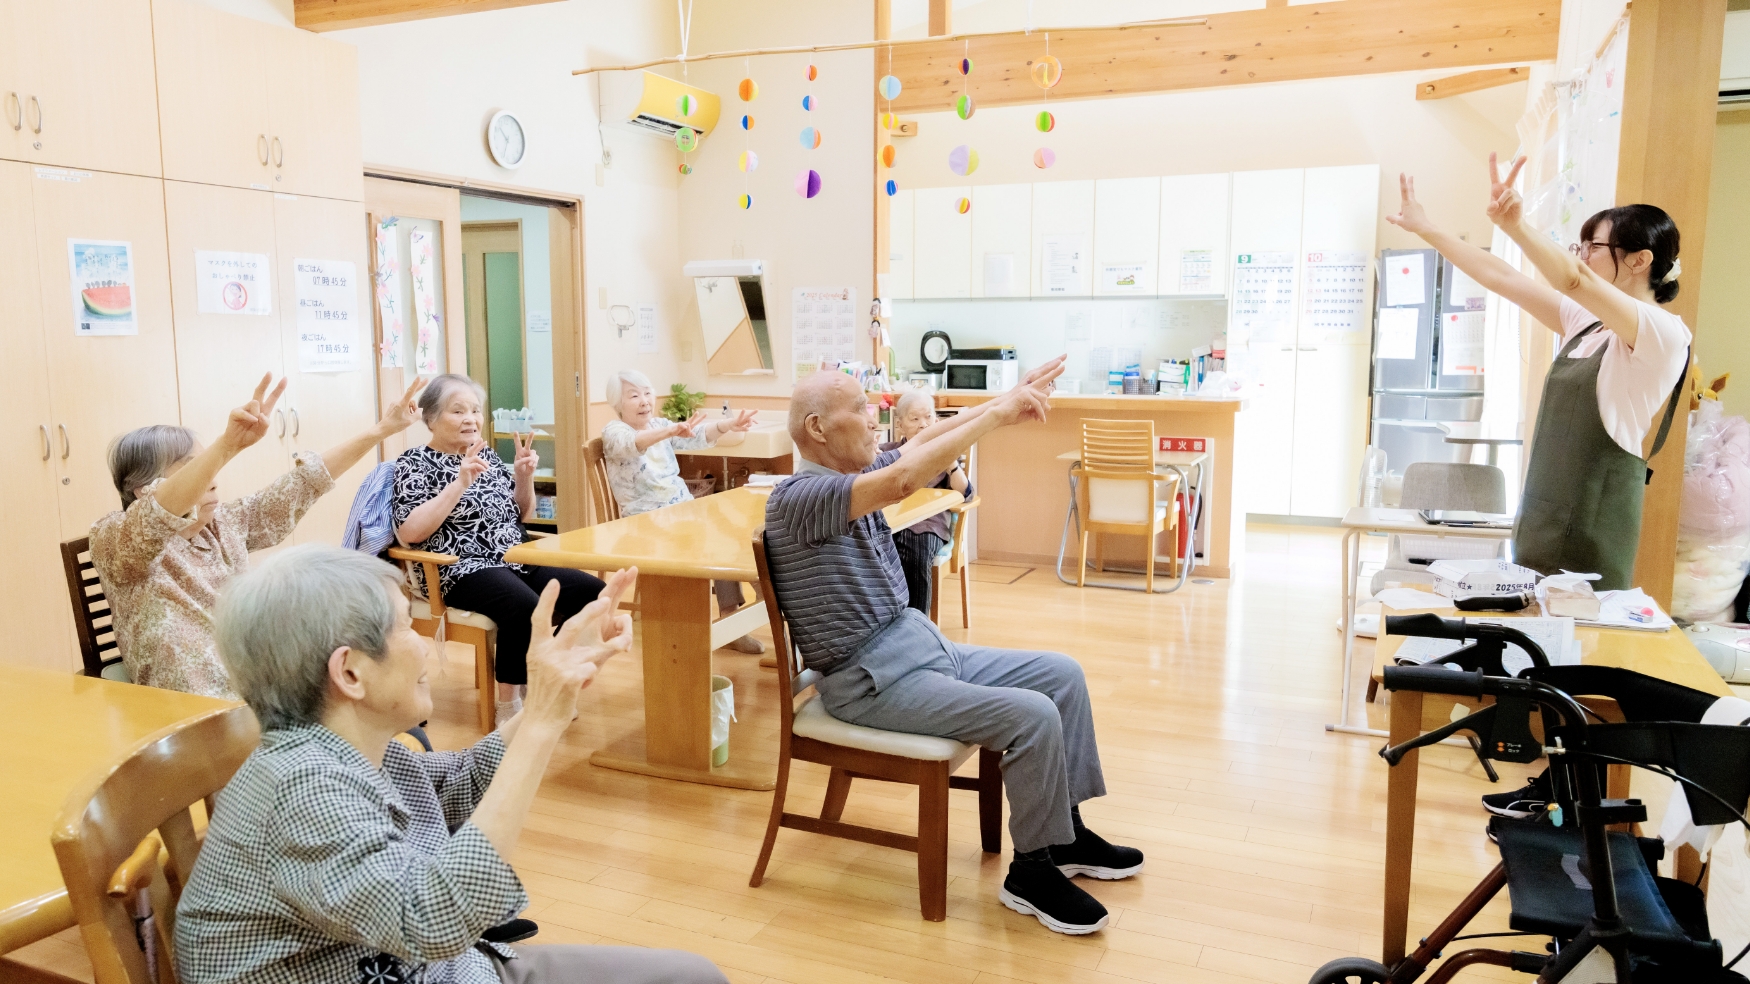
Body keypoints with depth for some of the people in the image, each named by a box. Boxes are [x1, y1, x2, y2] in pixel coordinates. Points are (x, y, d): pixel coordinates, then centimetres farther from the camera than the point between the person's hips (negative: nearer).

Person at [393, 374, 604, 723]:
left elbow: (521, 514, 20)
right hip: (461, 569, -7)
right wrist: (460, 482, -22)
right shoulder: (415, 463, -3)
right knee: (526, 607, -35)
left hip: (516, 561, 7)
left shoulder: (487, 454, 16)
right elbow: (409, 532, -17)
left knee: (591, 590, -12)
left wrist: (524, 477, 1)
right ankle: (509, 706, -15)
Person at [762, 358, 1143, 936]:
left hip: (922, 641, 10)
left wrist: (1009, 398, -10)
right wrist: (997, 414, -29)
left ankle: (1066, 829, 18)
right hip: (872, 680, -10)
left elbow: (922, 445, 2)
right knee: (1031, 715, -20)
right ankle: (1032, 871, 0)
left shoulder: (854, 475, 8)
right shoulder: (796, 497, -21)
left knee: (1063, 676, 6)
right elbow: (903, 479, -35)